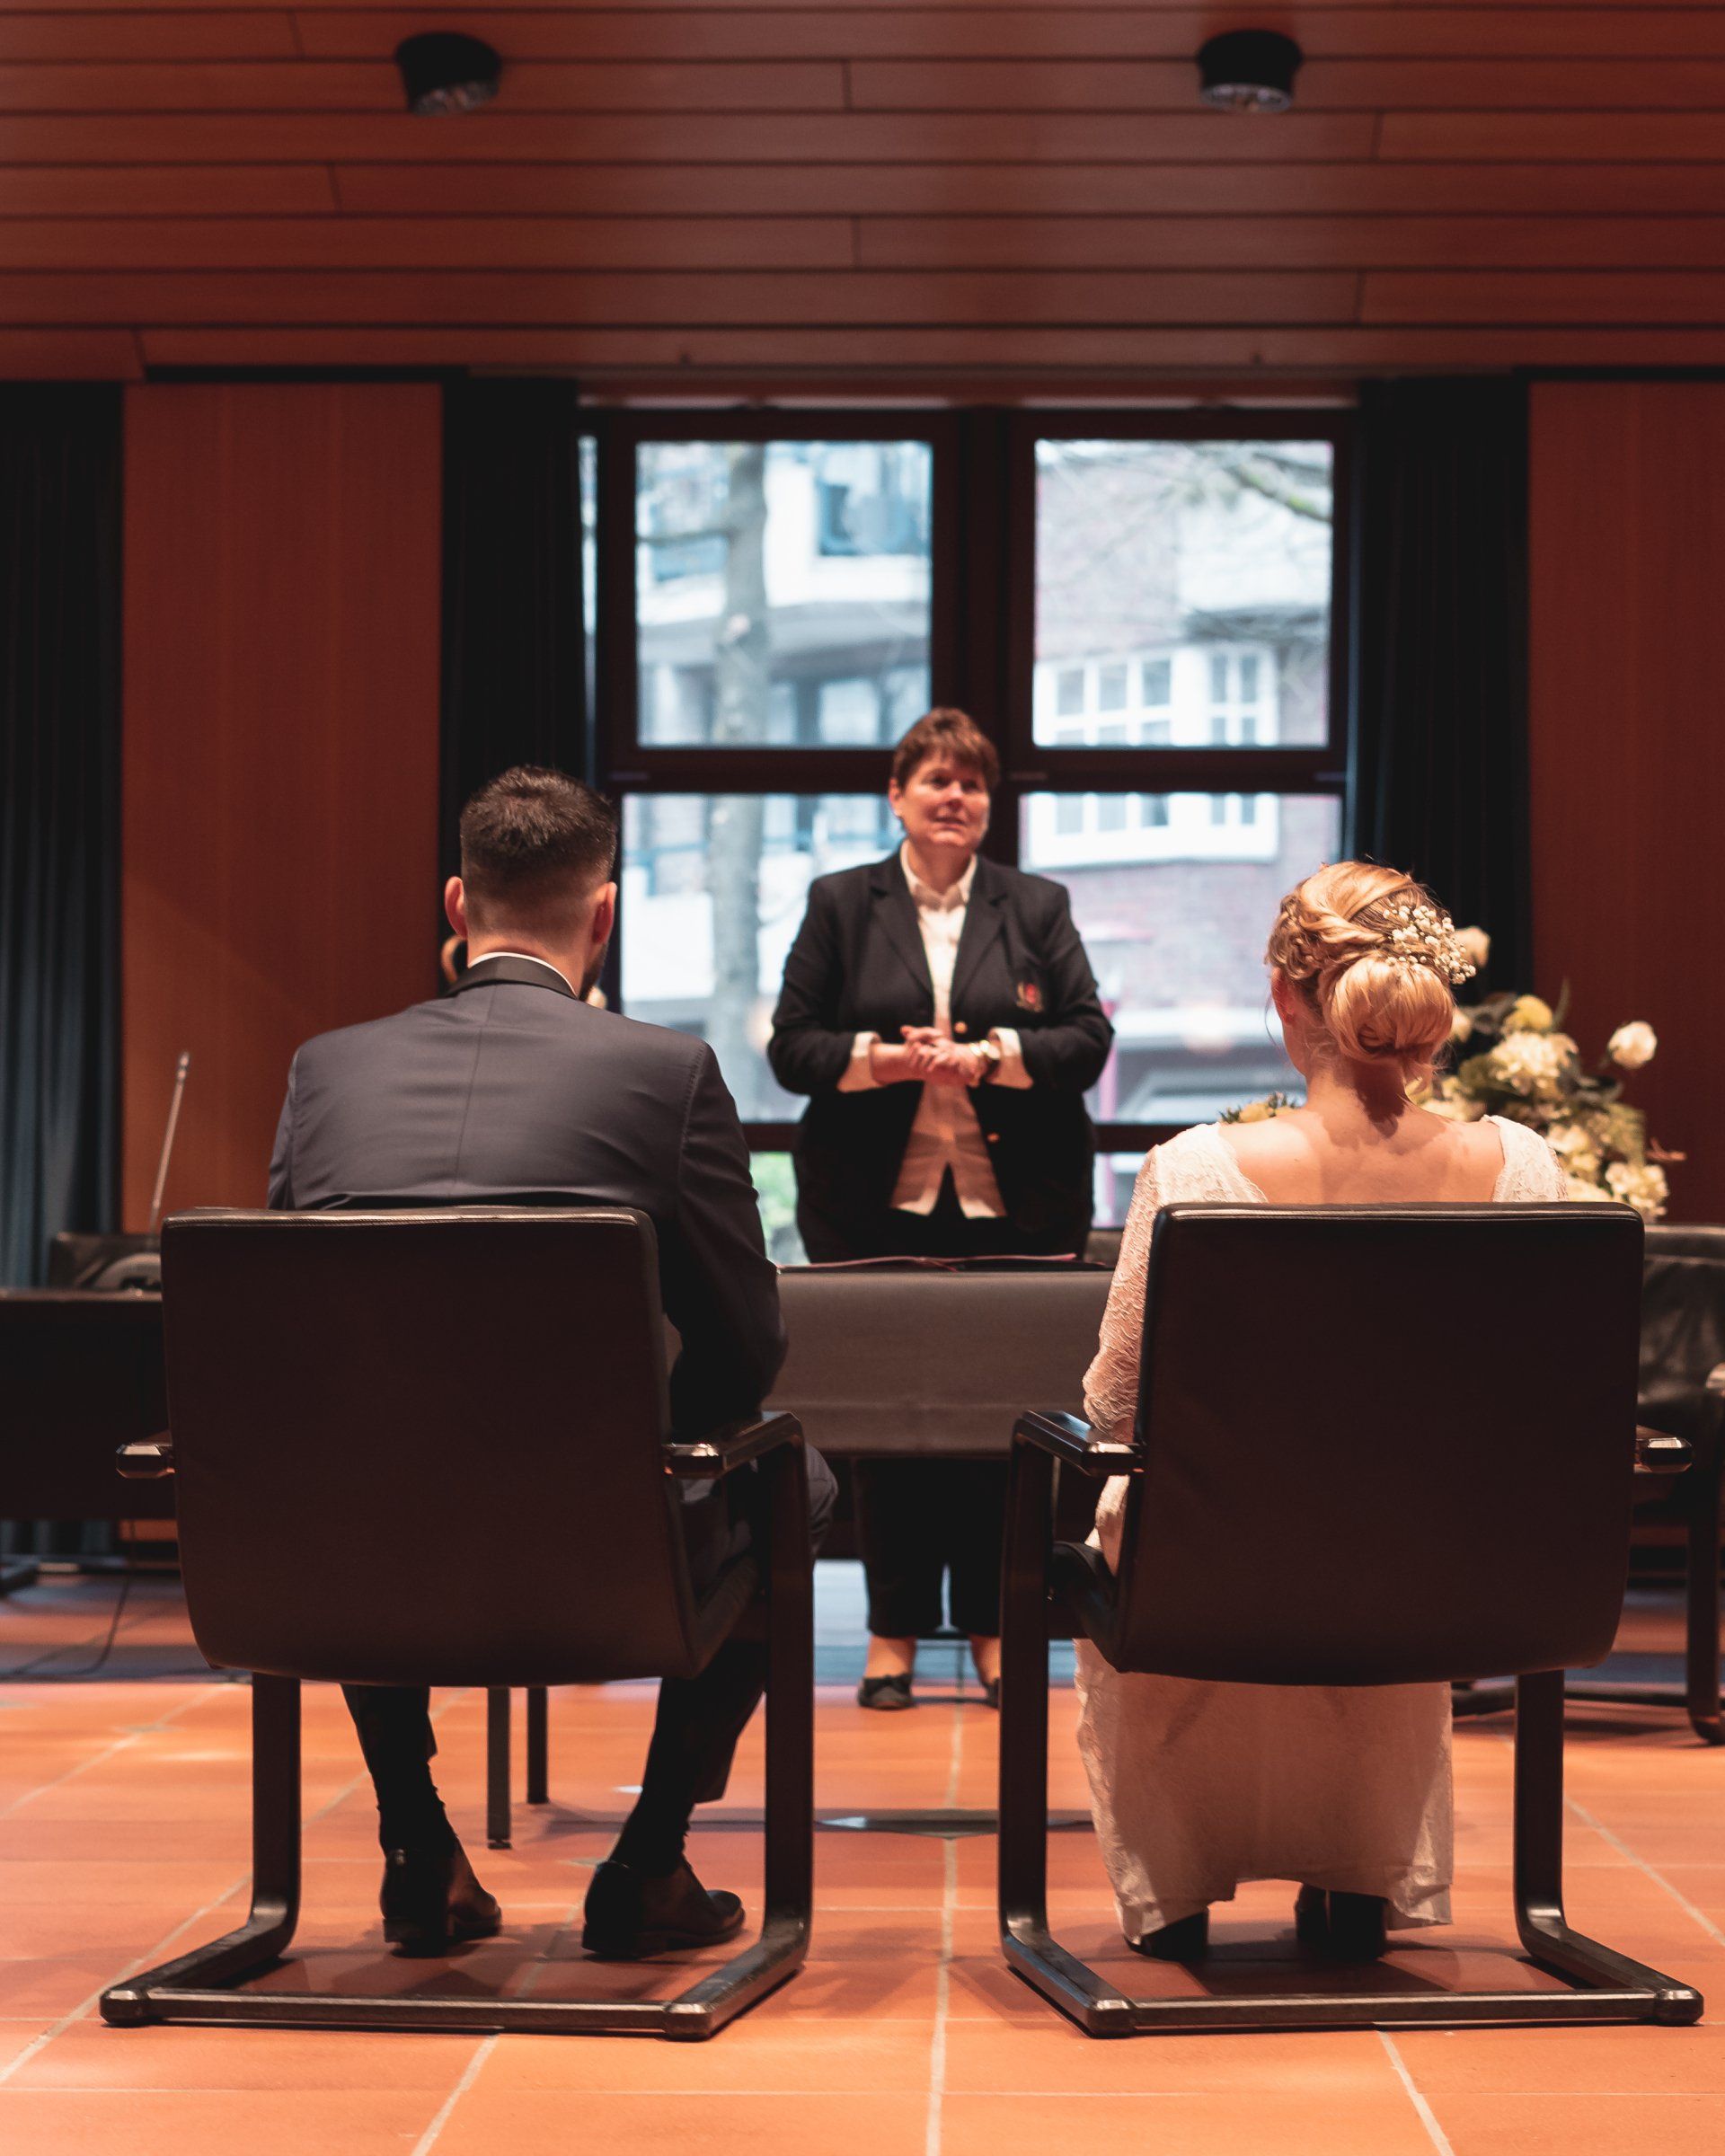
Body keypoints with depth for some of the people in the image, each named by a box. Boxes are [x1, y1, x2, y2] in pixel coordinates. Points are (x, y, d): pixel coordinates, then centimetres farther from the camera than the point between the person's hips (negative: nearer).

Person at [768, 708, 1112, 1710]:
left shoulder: (1039, 906, 9)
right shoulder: (840, 904, 7)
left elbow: (1088, 1038, 3)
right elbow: (792, 1047, 2)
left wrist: (991, 1053, -14)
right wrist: (885, 1058, -15)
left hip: (1015, 1206, 1)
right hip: (878, 1208, 0)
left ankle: (995, 1625, 14)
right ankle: (896, 1630, 11)